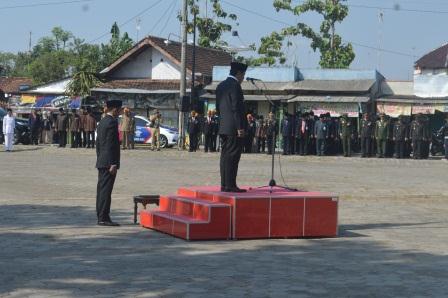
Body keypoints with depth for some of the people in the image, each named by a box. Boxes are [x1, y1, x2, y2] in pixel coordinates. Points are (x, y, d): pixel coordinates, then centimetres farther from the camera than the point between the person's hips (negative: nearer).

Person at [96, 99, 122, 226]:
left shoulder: (102, 122, 15)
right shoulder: (112, 122, -14)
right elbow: (111, 144, -20)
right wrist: (113, 164, -20)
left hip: (101, 162, 10)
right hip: (109, 162, -10)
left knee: (101, 189, 11)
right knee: (106, 190, -9)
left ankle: (101, 217, 16)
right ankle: (103, 217, -9)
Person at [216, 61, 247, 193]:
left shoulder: (221, 86, 15)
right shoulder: (235, 86, -13)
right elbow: (236, 108, -18)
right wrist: (240, 127, -17)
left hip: (223, 127, 9)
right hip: (234, 128, -9)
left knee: (225, 155, 10)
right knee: (232, 156, -8)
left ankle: (224, 184, 11)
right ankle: (230, 185, -10)